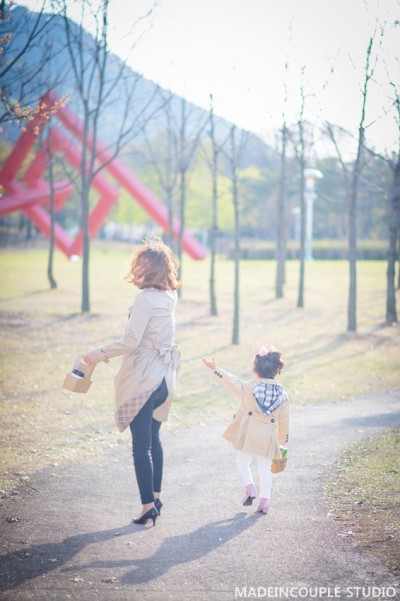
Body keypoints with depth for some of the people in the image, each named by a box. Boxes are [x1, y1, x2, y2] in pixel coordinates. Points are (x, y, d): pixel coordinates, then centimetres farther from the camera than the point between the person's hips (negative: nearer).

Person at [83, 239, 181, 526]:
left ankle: (149, 506, 0)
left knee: (141, 445, -2)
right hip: (164, 377, 8)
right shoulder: (169, 298, 6)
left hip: (143, 379, -8)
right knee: (153, 439, 21)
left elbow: (131, 341, -21)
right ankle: (156, 496, 30)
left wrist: (98, 354, -10)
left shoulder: (145, 299, -18)